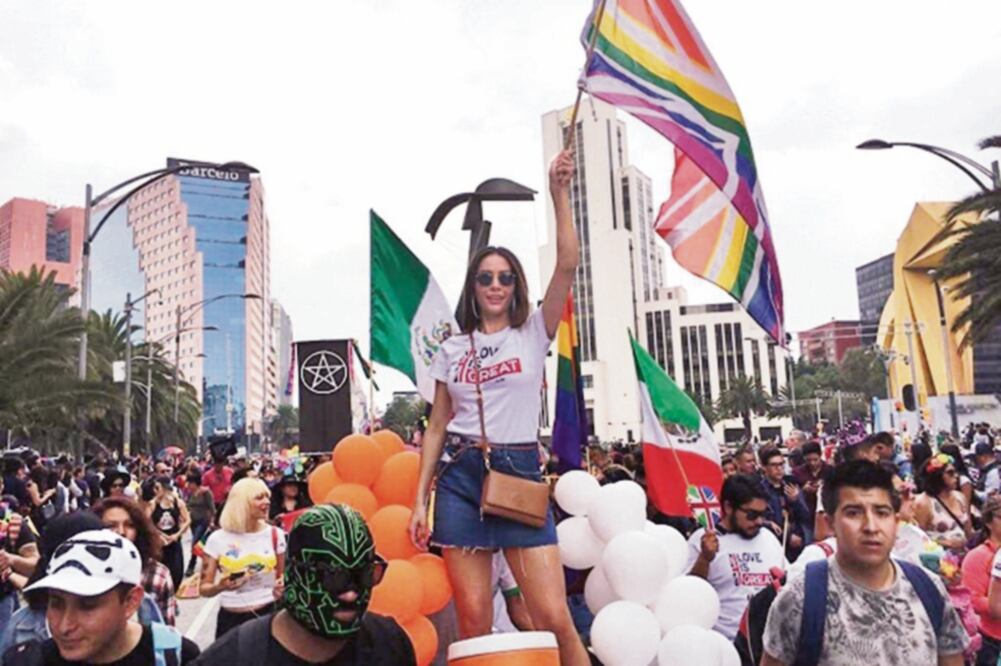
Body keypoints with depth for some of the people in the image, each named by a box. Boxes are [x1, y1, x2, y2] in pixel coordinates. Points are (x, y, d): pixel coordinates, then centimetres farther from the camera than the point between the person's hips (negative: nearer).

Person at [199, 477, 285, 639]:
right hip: (230, 619, -1)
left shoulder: (275, 535, -2)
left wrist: (281, 588, -12)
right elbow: (204, 588, -1)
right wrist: (220, 587, -20)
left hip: (266, 615, 1)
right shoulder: (218, 539, -6)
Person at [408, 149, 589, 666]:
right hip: (461, 476, 2)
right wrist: (420, 499, 4)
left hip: (520, 472, -1)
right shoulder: (452, 349, 10)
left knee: (553, 616, -6)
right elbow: (437, 428, 10)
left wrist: (559, 192, -12)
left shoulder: (533, 333, 5)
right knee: (473, 619, 3)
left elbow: (567, 266, -9)